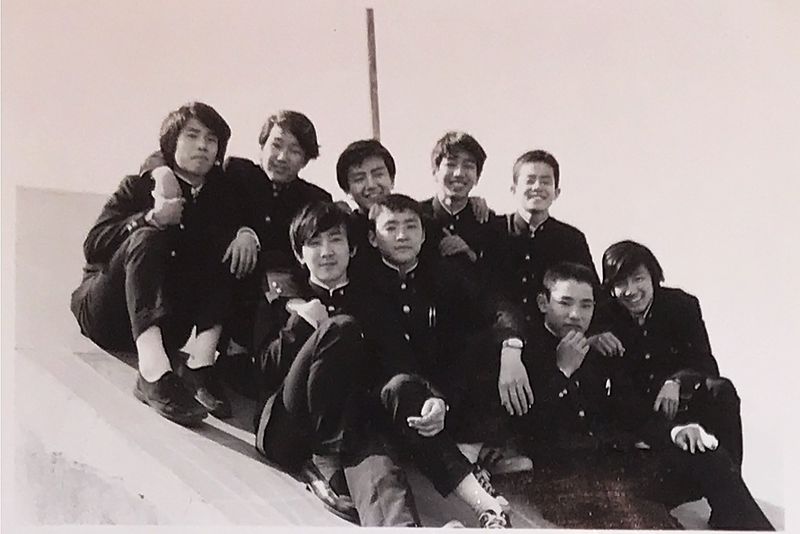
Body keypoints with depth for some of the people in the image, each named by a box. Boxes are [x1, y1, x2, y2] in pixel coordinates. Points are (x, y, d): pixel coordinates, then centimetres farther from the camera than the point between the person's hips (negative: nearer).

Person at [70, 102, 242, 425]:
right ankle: (154, 372, -51)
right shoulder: (139, 187, -1)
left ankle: (200, 362, -31)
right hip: (107, 318, -3)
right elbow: (93, 245, -14)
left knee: (230, 254, -14)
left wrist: (248, 234, -23)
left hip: (166, 326, 3)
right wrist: (150, 218, -30)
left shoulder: (222, 193, 8)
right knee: (146, 238, -29)